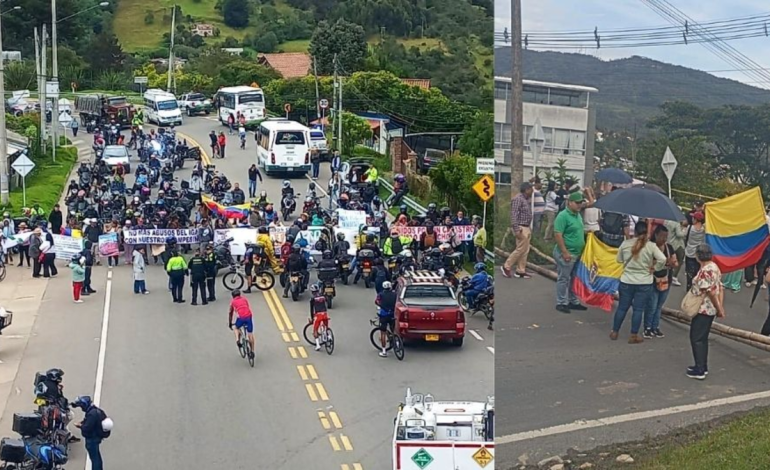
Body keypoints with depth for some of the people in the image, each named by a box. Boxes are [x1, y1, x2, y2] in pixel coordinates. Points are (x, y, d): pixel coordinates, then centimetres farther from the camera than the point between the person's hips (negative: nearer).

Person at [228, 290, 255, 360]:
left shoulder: (232, 301, 22)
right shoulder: (245, 299, 26)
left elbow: (230, 313, 30)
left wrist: (230, 324, 41)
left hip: (240, 318, -1)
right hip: (248, 317, 1)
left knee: (237, 328, 31)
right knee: (250, 334, 11)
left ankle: (238, 340, 8)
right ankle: (252, 351, 11)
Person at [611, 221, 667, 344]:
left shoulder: (625, 244, -4)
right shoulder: (651, 246, -10)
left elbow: (619, 260, 7)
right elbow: (662, 259, -19)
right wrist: (654, 268, -4)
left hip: (626, 281, 2)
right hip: (644, 283, -2)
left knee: (622, 307, 14)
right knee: (638, 309, 6)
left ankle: (614, 332, 24)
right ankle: (634, 336, 11)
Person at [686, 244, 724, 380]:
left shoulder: (705, 271, -21)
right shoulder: (714, 267, 9)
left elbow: (711, 292, -22)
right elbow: (720, 288, 8)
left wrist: (719, 310, -14)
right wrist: (720, 307, 5)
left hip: (703, 310, -9)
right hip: (710, 309, 9)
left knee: (697, 339, -2)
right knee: (702, 338, 18)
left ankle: (700, 371, -1)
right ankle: (703, 367, 25)